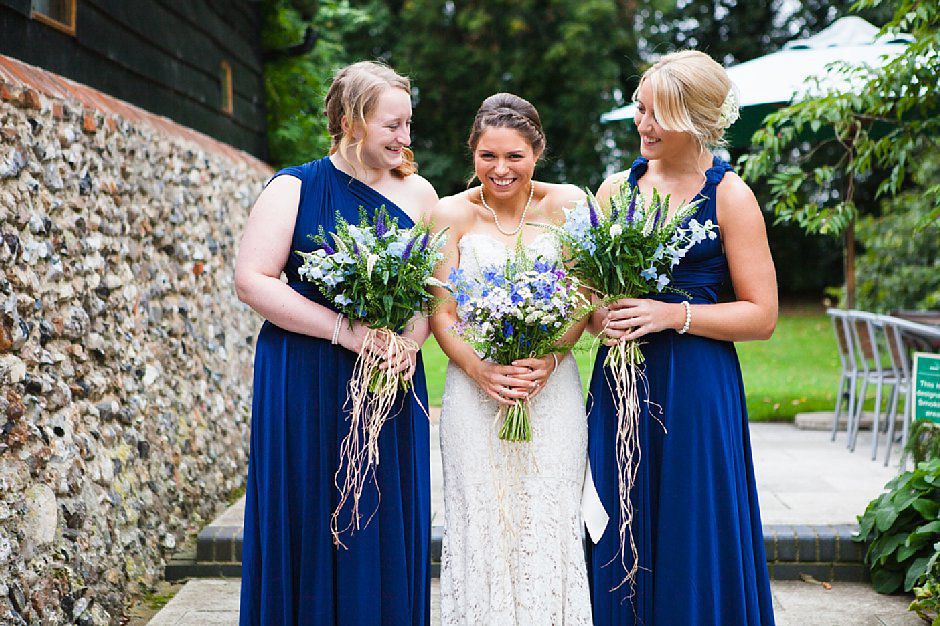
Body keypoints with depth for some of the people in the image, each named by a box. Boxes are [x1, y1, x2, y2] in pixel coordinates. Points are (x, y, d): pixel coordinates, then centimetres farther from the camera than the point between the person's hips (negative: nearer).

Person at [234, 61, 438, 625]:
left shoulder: (418, 193, 7)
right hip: (307, 383, -3)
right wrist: (346, 331, -17)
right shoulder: (295, 188, -3)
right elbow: (253, 280, -9)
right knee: (309, 530, 3)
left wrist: (410, 340, -11)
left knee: (388, 530, 6)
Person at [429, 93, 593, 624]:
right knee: (481, 525, 1)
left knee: (549, 526, 1)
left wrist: (548, 359, -14)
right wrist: (479, 368, -15)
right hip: (475, 389, 0)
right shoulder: (453, 214, 2)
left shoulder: (566, 204, 2)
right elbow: (442, 314, 2)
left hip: (552, 388, 0)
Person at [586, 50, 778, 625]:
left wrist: (672, 315, -15)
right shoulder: (616, 188, 9)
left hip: (695, 388, -4)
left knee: (690, 544, 3)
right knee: (621, 542, 8)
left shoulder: (730, 196, -4)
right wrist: (600, 316, -6)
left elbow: (762, 315, -6)